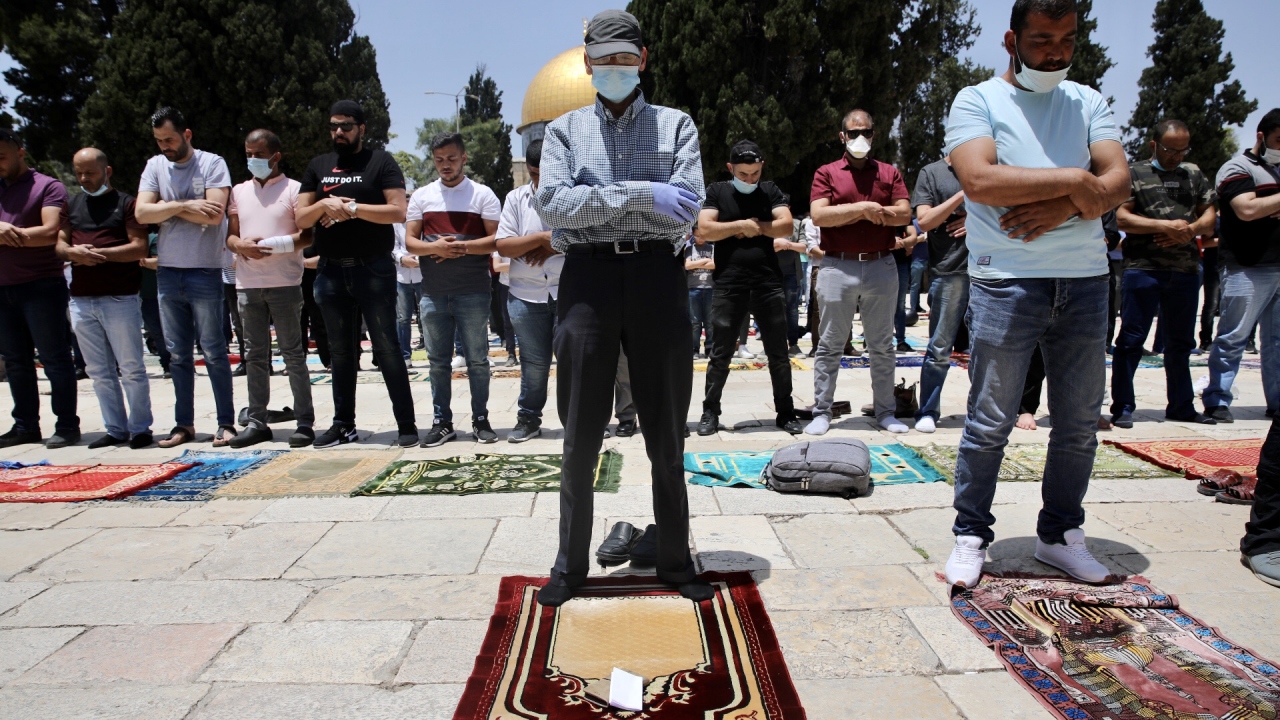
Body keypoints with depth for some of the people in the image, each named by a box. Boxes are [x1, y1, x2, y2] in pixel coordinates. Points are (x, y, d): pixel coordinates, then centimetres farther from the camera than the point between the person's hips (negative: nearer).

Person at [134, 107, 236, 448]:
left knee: (213, 352, -1)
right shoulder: (155, 167, 9)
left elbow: (214, 214, -16)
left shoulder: (212, 164, -4)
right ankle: (184, 424, 17)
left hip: (205, 272, -5)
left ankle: (226, 423, 7)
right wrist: (184, 205, -10)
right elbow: (142, 213, -1)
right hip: (168, 273, 5)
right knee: (178, 355, 9)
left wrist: (167, 209, -6)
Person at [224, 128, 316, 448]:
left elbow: (307, 236, -5)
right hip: (247, 284, 5)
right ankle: (256, 422, 14)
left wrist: (274, 245, -19)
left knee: (293, 354, -1)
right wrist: (241, 246, -8)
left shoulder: (293, 189, 1)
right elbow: (230, 235, 15)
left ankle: (305, 422, 4)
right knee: (255, 355, 8)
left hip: (284, 283, -5)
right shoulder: (239, 191, 15)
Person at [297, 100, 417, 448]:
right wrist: (324, 203, -11)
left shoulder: (381, 162, 1)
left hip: (373, 269, -5)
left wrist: (352, 208, -16)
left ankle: (406, 424, 1)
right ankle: (344, 424, 19)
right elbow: (301, 219, 8)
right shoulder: (318, 166, 14)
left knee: (386, 348, -4)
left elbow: (398, 211, -10)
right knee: (340, 351, 11)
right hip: (330, 271, 5)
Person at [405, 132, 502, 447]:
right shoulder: (421, 196, 10)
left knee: (477, 359, 3)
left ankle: (480, 419, 14)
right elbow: (410, 241, 6)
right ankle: (442, 421, 16)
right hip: (433, 292, 3)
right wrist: (435, 247, -14)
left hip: (473, 292, -3)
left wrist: (462, 247, -17)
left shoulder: (482, 194, 2)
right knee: (438, 360, 7)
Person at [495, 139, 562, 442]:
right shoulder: (516, 198, 8)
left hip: (570, 292, -2)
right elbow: (503, 246, 0)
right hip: (527, 295, 2)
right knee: (533, 362, 9)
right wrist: (542, 237, -12)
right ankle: (528, 418, 22)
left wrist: (553, 245, -12)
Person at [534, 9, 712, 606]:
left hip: (657, 275, 0)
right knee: (581, 438, 6)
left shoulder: (675, 125, 11)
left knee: (667, 435, 7)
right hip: (587, 277, 1)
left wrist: (593, 202, -8)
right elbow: (552, 203, -6)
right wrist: (641, 195, -13)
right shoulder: (565, 130, 13)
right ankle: (570, 564, 21)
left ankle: (676, 561, 22)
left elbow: (686, 209, -5)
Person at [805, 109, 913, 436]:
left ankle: (886, 412, 17)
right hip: (837, 267, -2)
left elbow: (904, 214, -2)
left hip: (881, 267, 2)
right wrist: (863, 207, -13)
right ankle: (821, 412, 8)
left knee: (882, 345, 9)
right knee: (830, 345, 2)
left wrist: (846, 215, -10)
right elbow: (818, 215, -9)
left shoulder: (890, 173, 12)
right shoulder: (827, 173, 6)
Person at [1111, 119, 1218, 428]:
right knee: (1131, 340, -4)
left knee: (1180, 342, 13)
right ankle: (1122, 407, 2)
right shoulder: (1134, 173, 2)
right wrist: (1165, 225, -14)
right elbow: (1122, 217, -8)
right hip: (1143, 268, -5)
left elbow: (1210, 216, 14)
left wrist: (1190, 230, -7)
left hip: (1186, 271, 5)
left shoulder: (1194, 174, 16)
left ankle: (1181, 406, 23)